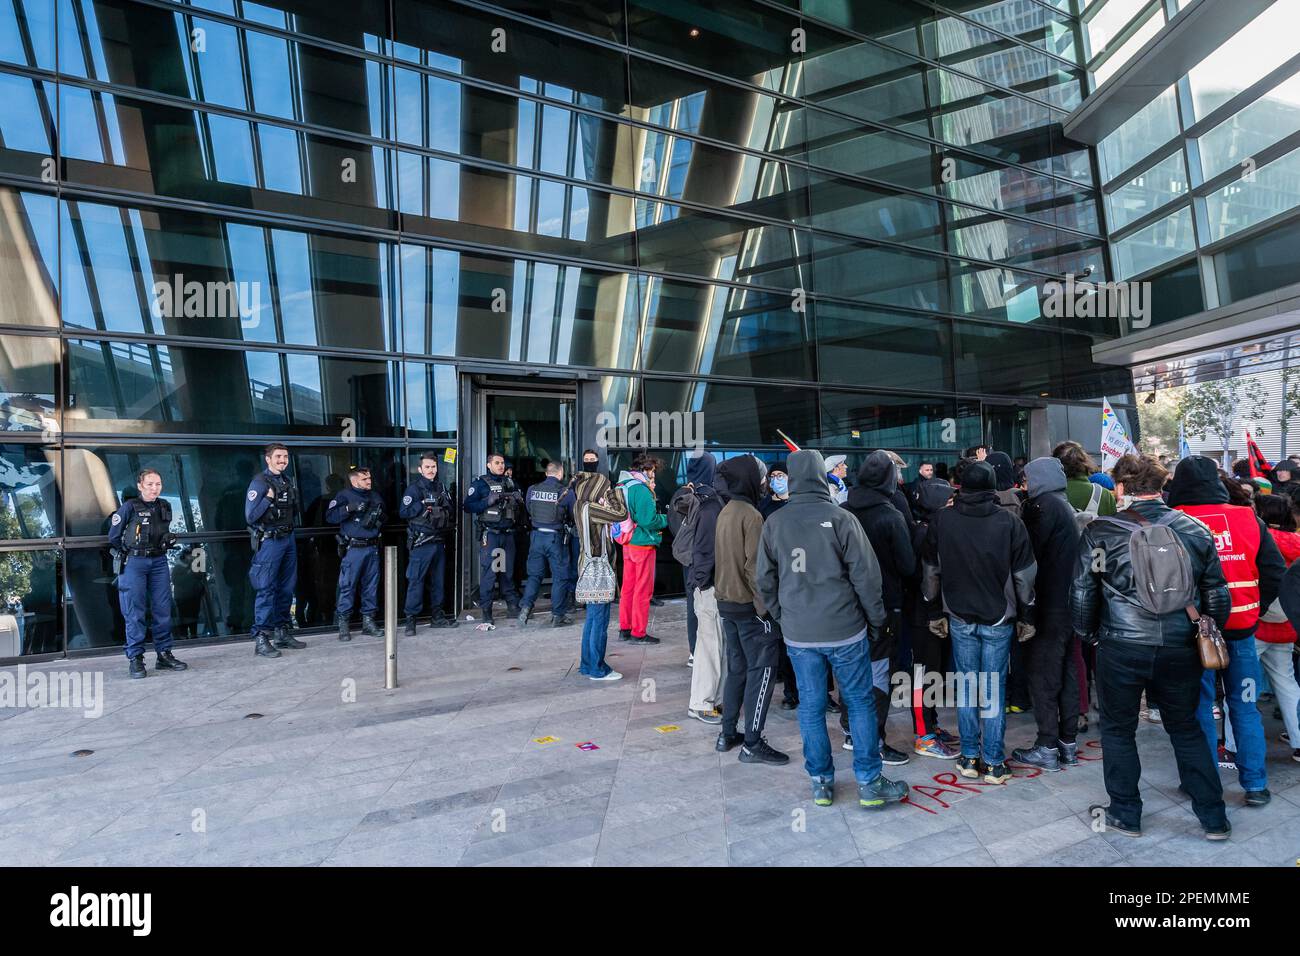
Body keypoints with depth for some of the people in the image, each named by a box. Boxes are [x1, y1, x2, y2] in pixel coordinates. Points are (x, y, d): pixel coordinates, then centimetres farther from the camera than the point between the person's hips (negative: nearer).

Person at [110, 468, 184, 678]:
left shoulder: (165, 506, 9)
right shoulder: (129, 507, -6)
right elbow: (114, 535, 1)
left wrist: (169, 539, 7)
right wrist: (128, 553, 3)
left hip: (159, 562, 5)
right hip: (134, 563, -5)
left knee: (163, 610, 6)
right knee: (135, 613, -1)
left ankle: (164, 655, 16)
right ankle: (135, 659, 7)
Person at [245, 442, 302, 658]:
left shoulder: (287, 482, 13)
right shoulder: (259, 482, -9)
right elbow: (250, 516, -17)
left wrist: (294, 499, 4)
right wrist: (268, 498, -19)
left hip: (288, 539, 8)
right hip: (269, 541, -8)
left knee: (286, 588, 13)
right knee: (266, 590, -6)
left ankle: (281, 632, 23)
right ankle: (261, 638, -2)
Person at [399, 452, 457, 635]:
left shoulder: (441, 488, 15)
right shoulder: (414, 488, -5)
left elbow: (452, 510, 20)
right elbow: (403, 512, -14)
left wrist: (444, 510, 0)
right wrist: (424, 505, -18)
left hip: (439, 541, 7)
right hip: (421, 542, -6)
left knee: (438, 580, 13)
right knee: (416, 581, -5)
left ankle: (437, 616, 23)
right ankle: (410, 619, 0)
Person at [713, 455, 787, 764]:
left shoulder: (725, 512, 9)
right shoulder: (751, 516, -17)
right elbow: (754, 567, -21)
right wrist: (765, 605, -18)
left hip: (726, 601, 8)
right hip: (749, 605, -8)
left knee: (737, 668, 16)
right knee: (761, 671, -1)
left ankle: (728, 734, 23)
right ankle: (752, 744, 3)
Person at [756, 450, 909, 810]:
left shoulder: (774, 523, -2)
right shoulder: (841, 518, -11)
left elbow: (764, 579, 4)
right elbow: (865, 575, -9)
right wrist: (876, 621, 4)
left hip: (798, 634, 3)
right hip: (845, 630, -2)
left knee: (811, 706, 12)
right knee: (860, 703, 11)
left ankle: (820, 782, 23)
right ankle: (869, 783, 19)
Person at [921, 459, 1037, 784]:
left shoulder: (942, 520, -7)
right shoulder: (1010, 522, -10)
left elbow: (931, 571, 1)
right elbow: (1024, 575, -3)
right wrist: (1023, 615, 10)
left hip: (960, 617, 1)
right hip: (999, 619, -1)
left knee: (966, 684, 11)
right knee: (994, 687, 7)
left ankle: (969, 757, 18)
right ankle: (993, 763, 14)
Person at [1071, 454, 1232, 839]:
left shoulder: (1100, 532, -9)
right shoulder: (1195, 530, 1)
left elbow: (1083, 592, -6)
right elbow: (1217, 594, 8)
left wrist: (1088, 633, 10)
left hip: (1121, 648, -3)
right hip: (1181, 649, 4)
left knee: (1118, 730, 14)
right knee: (1186, 728, 22)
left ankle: (1125, 814, 26)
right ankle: (1213, 818, 31)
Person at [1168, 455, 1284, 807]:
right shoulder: (1248, 518, -1)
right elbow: (1276, 573, 2)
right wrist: (1254, 609, 13)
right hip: (1241, 629, 3)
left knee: (1199, 706, 8)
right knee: (1244, 705, 15)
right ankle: (1256, 785, 22)